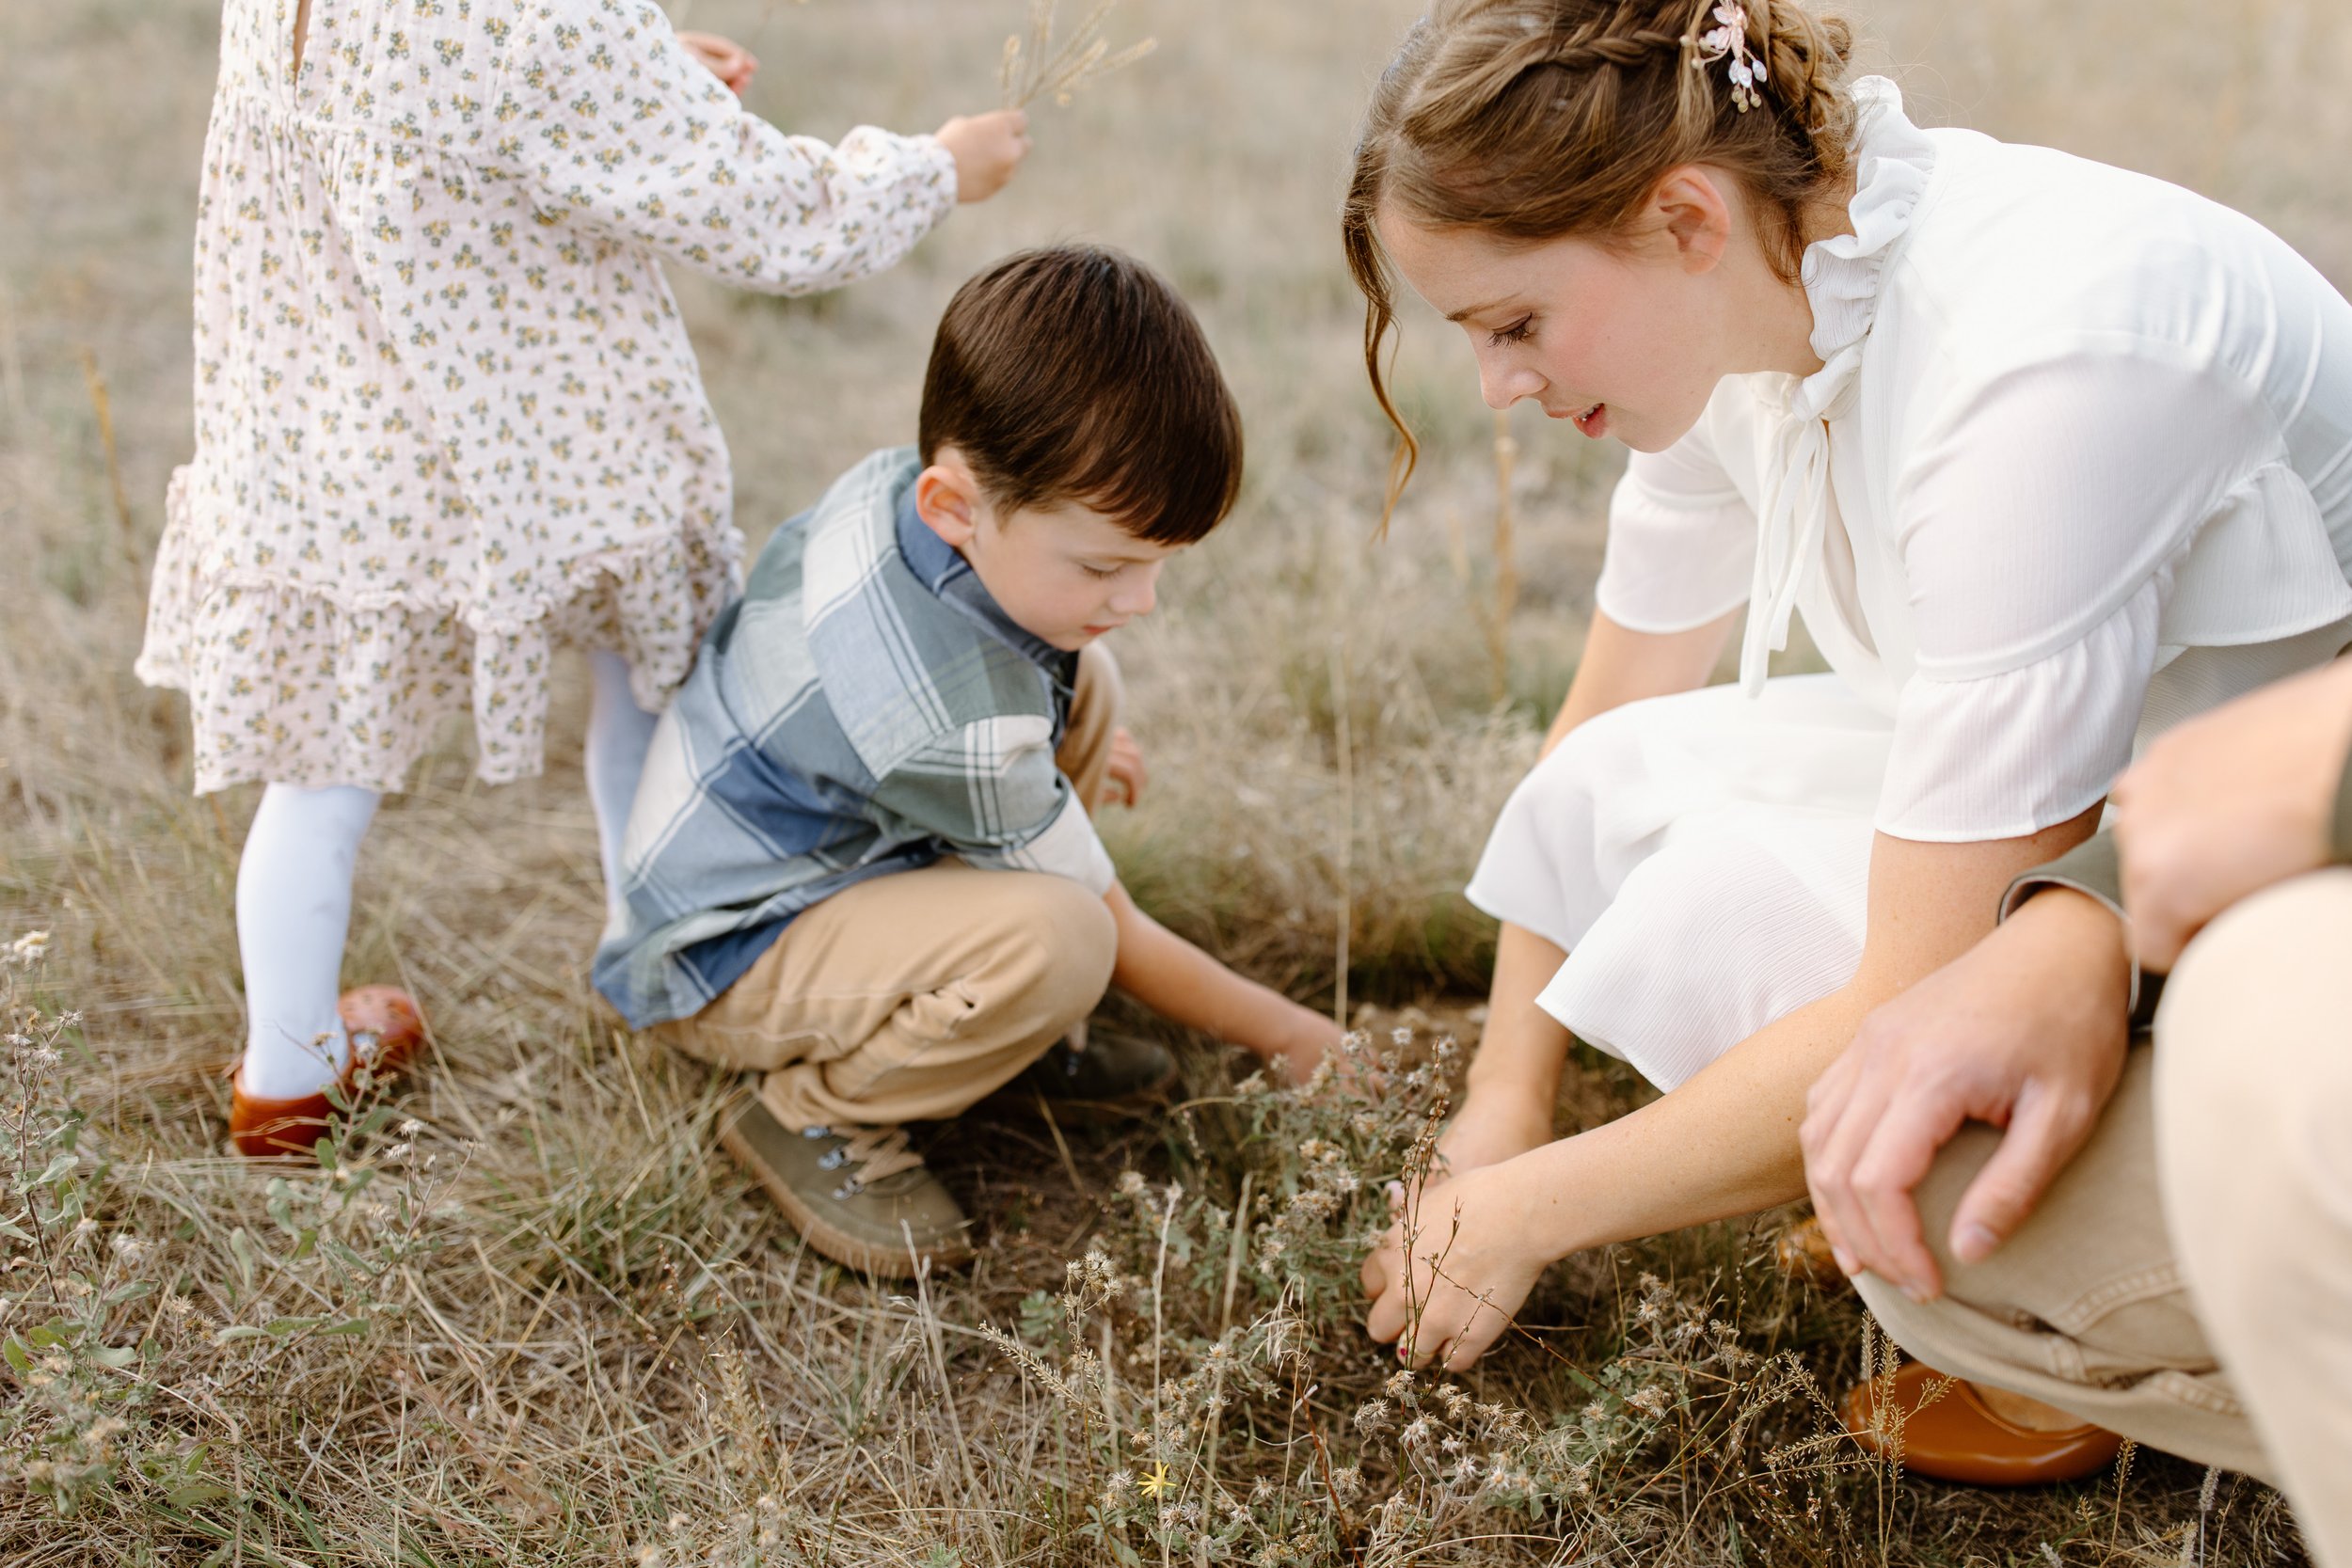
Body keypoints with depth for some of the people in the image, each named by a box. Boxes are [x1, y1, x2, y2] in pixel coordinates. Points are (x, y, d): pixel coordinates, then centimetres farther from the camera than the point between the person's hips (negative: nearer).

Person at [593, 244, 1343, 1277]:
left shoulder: (895, 484, -12)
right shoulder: (955, 729, -35)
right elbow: (1119, 938, -19)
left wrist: (1054, 742, 20)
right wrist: (1292, 1038, -5)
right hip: (724, 957, -10)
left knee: (1083, 681, 5)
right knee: (1057, 940, -36)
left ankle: (976, 1018, 10)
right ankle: (816, 1115, -10)